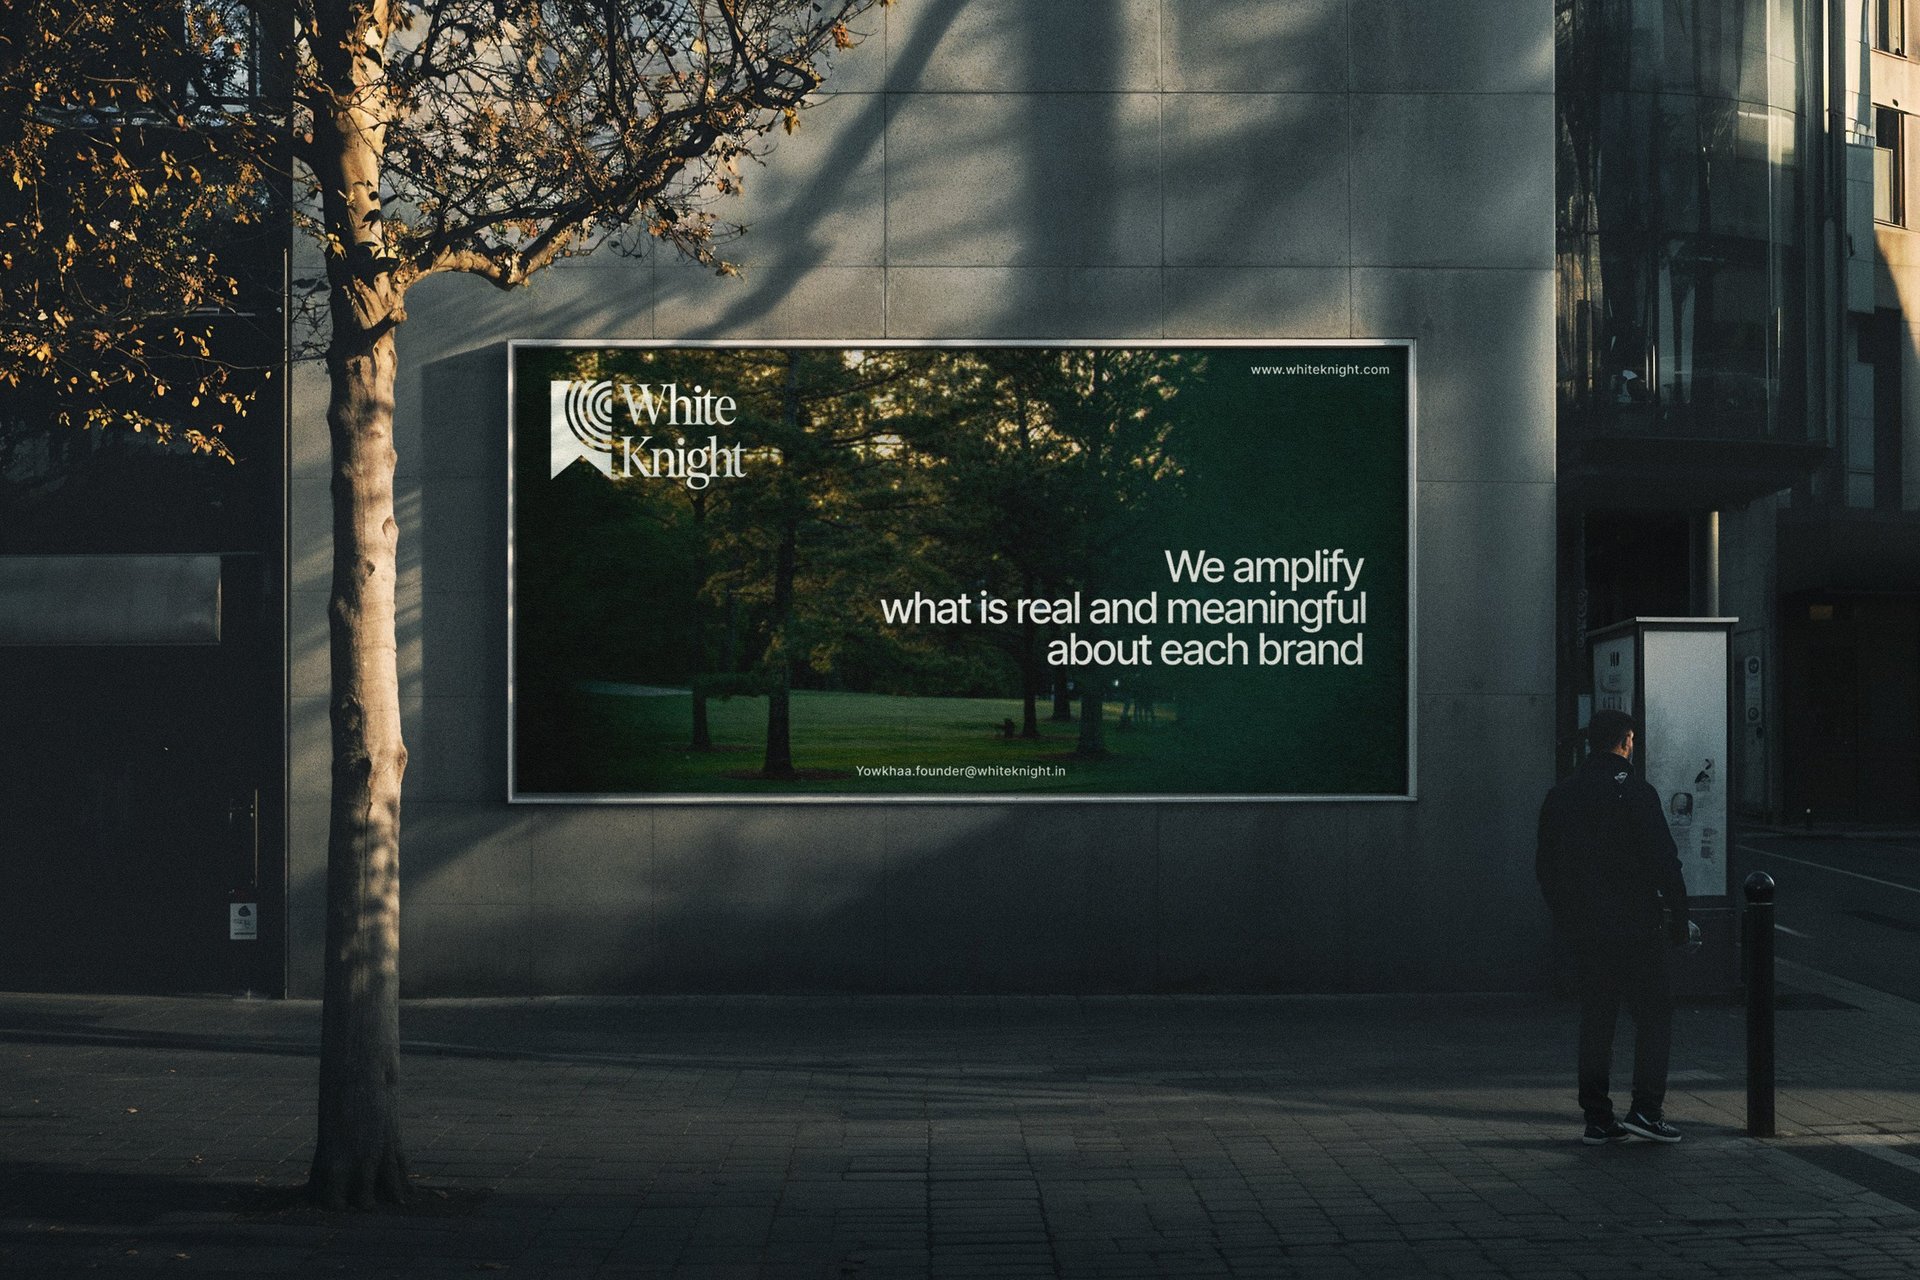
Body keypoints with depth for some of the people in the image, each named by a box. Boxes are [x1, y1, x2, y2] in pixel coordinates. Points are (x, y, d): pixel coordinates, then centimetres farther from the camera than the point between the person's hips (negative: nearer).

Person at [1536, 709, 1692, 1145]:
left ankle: (1597, 1119, 9)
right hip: (1632, 926, -6)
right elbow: (1665, 863, -12)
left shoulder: (1559, 797, 8)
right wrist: (1678, 919, -4)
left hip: (1582, 930, 6)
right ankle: (1645, 1109, -5)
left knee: (1595, 1020, 10)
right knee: (1654, 1012, 4)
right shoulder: (1636, 794, -10)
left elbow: (1545, 865, 13)